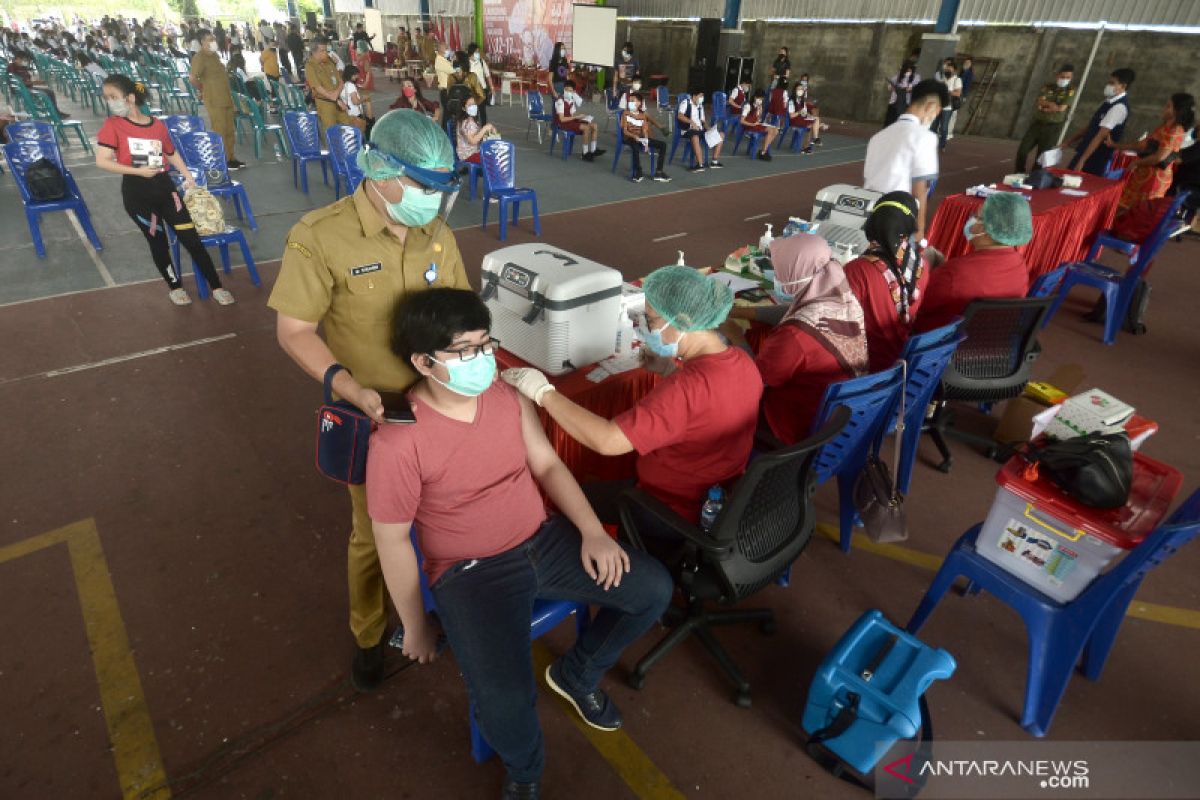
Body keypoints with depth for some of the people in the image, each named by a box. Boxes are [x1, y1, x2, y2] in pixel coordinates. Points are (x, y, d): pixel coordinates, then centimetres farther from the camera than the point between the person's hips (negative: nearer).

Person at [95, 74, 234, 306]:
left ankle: (217, 287, 7)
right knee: (158, 242, 9)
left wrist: (188, 176, 17)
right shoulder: (112, 125, -5)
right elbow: (102, 161, -10)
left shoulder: (158, 125, 3)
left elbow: (171, 153, 20)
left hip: (164, 187, 2)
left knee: (191, 238, 0)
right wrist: (137, 171, -18)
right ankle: (175, 286, 26)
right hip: (136, 193, -2)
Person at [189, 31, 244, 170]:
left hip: (226, 97, 9)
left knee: (229, 130, 13)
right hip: (214, 100, -9)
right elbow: (193, 78, -21)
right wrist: (202, 89, -6)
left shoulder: (215, 55, 15)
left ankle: (231, 158, 22)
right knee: (219, 131, -4)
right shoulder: (199, 58, -12)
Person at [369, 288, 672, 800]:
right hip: (470, 571, -5)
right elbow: (392, 541, -10)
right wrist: (416, 626, -1)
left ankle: (577, 673, 26)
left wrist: (592, 531, -6)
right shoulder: (397, 441, -20)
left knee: (654, 589, -2)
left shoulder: (507, 391, -3)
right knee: (504, 699, -27)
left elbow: (547, 465, 5)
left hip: (543, 540, 6)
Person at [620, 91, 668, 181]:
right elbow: (625, 131, -8)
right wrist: (635, 137, -24)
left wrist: (646, 141, -16)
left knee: (663, 144, -8)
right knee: (635, 147, -42)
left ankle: (658, 172, -9)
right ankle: (638, 173, -26)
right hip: (630, 138, -5)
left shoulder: (643, 115, 11)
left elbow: (644, 131, 3)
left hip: (641, 138, 5)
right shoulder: (626, 114, 0)